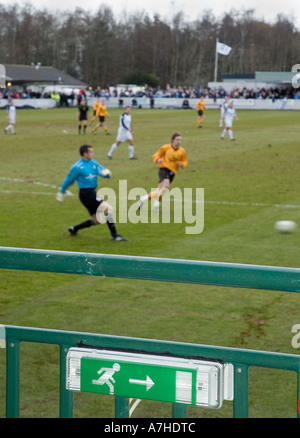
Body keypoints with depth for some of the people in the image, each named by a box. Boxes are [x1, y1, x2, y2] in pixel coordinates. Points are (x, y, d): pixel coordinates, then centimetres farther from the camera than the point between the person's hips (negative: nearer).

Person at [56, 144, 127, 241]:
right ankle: (114, 235, -14)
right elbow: (68, 181, 2)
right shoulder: (77, 167, -9)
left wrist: (107, 173, -16)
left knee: (97, 221, 13)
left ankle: (74, 229, 28)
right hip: (86, 193, -9)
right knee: (109, 209, -19)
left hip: (92, 193, 9)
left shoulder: (94, 163, 11)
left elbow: (103, 172, 8)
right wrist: (61, 193, 12)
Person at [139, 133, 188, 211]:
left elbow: (185, 161, 16)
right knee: (166, 184, -34)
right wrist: (158, 159, -17)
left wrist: (182, 164, -8)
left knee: (159, 191, 6)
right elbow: (156, 155, 6)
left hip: (172, 173, 4)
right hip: (164, 169, -4)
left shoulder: (182, 151, 4)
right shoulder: (166, 147, -3)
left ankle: (144, 198, 27)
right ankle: (157, 201, -18)